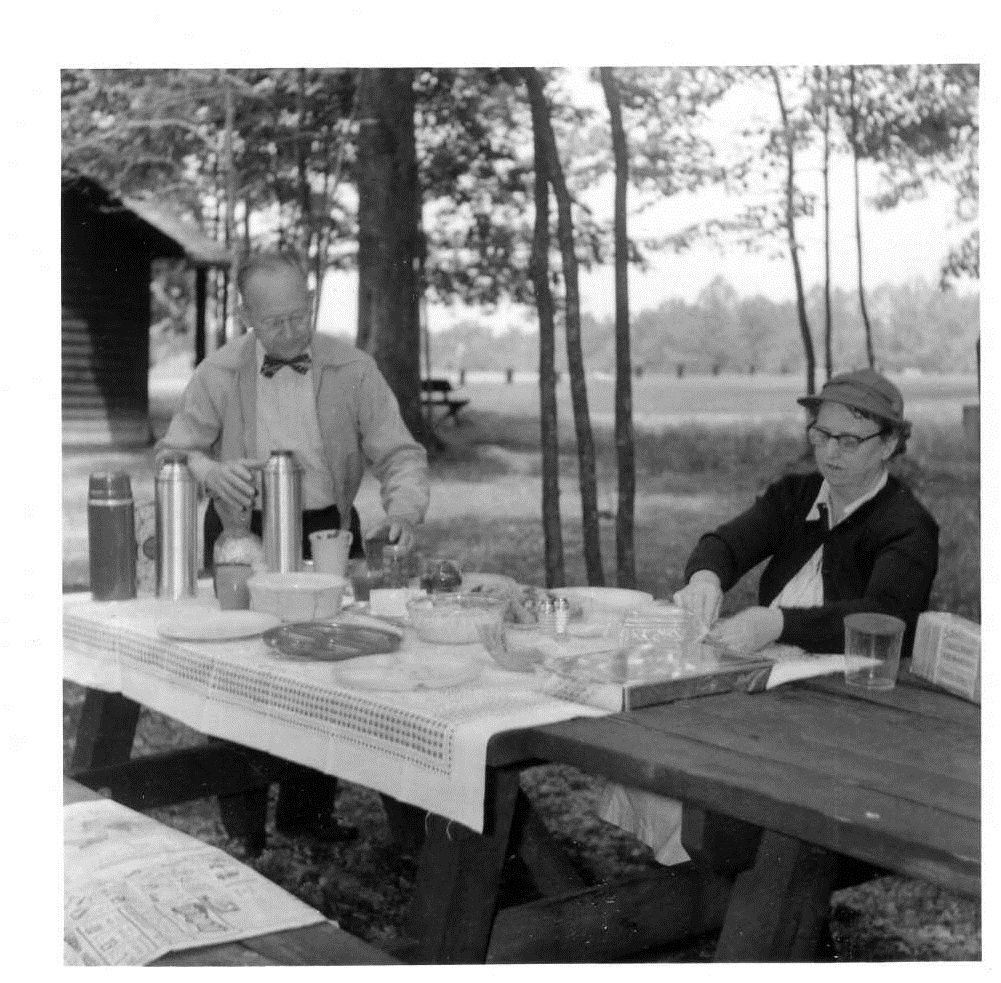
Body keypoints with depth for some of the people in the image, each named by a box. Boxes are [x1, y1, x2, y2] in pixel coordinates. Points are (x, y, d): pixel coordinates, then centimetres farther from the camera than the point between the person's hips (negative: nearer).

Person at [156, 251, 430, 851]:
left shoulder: (353, 370, -2)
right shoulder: (218, 376, -2)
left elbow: (398, 453, -1)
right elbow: (172, 456, 3)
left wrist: (405, 510, -22)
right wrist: (211, 472, -21)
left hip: (328, 531, 1)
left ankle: (308, 811, 20)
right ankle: (242, 824, 11)